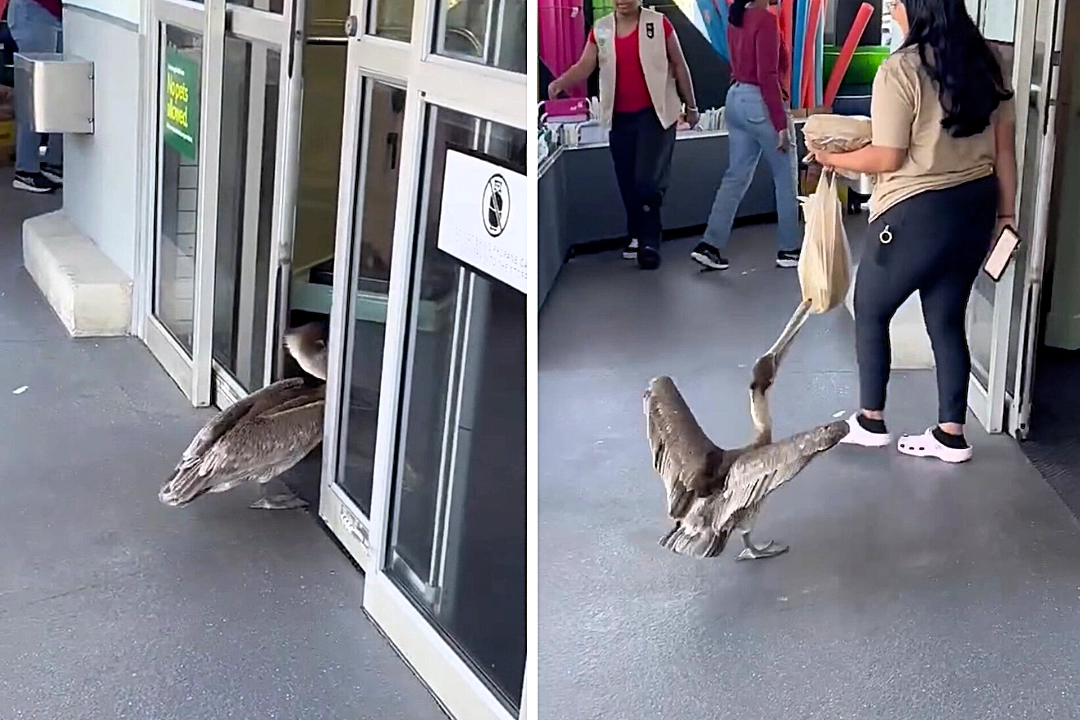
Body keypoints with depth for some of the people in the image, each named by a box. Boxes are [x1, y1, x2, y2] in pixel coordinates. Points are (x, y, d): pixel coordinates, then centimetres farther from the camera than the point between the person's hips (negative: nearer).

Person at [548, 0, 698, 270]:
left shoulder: (659, 23, -3)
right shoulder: (600, 29, 4)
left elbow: (679, 66, 3)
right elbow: (584, 67, -4)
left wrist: (691, 106, 5)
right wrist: (560, 83, -25)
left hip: (655, 113, -4)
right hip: (619, 117, 4)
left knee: (648, 180, -12)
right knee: (627, 181, 8)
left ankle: (649, 242, -2)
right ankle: (637, 236, 24)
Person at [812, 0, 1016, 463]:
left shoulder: (900, 71, -17)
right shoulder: (985, 63, 5)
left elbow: (887, 158, -16)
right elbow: (1004, 148, 8)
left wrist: (834, 158, 0)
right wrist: (1006, 213, 16)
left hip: (919, 213, -7)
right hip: (976, 206, 7)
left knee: (870, 309, 13)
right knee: (947, 319, 16)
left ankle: (870, 422, 23)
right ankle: (951, 435, 21)